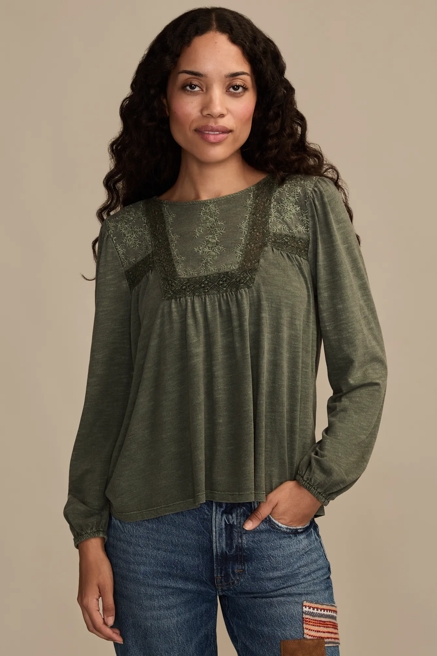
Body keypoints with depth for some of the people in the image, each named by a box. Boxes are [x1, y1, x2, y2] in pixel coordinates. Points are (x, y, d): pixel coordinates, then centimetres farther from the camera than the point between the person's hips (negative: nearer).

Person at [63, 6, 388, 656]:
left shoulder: (311, 205, 0)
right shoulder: (130, 233, 3)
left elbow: (364, 372, 1)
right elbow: (106, 395, 6)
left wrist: (318, 482, -8)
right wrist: (88, 534, 5)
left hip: (278, 533, 0)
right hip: (151, 537, 1)